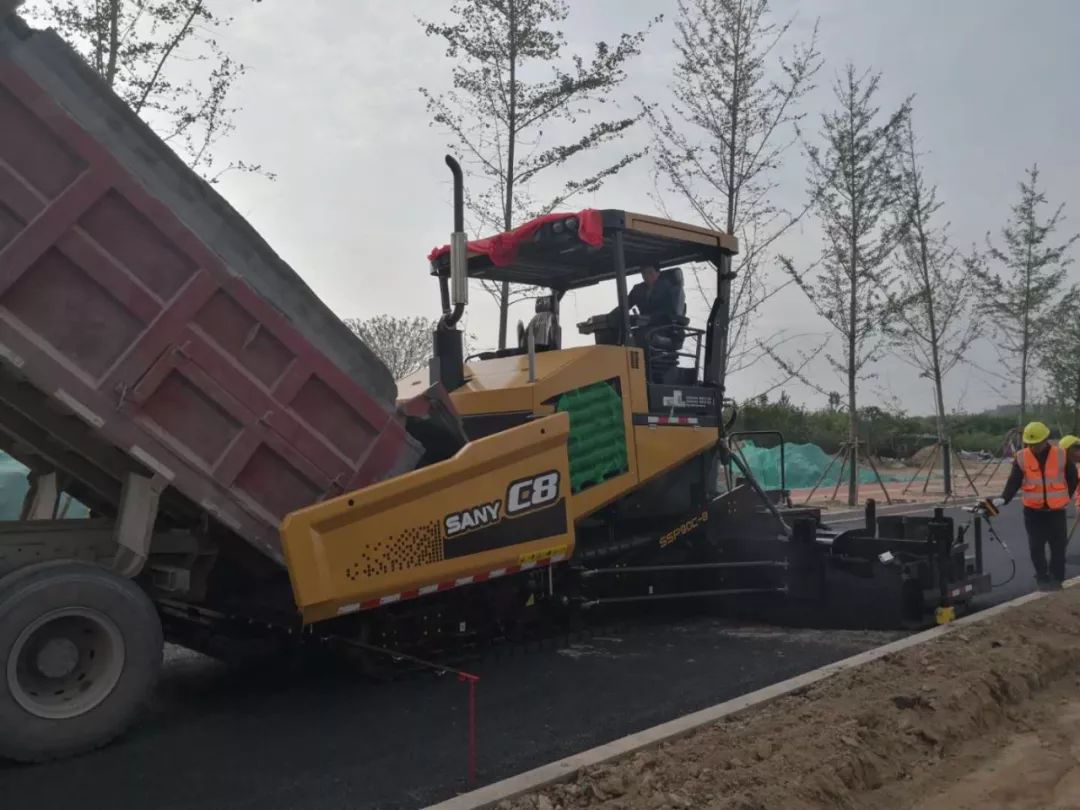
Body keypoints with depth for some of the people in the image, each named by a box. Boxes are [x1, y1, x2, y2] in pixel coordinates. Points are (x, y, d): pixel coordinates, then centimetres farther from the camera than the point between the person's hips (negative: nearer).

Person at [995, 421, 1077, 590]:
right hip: (1033, 511, 0)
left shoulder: (1061, 455, -6)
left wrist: (1066, 497, 4)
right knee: (1036, 547, 3)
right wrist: (1004, 498, -24)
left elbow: (1072, 478, 7)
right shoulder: (1021, 458, -6)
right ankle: (1042, 578, 16)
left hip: (1056, 510, 0)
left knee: (1058, 545, 6)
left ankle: (1057, 577, 20)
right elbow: (1013, 481, -10)